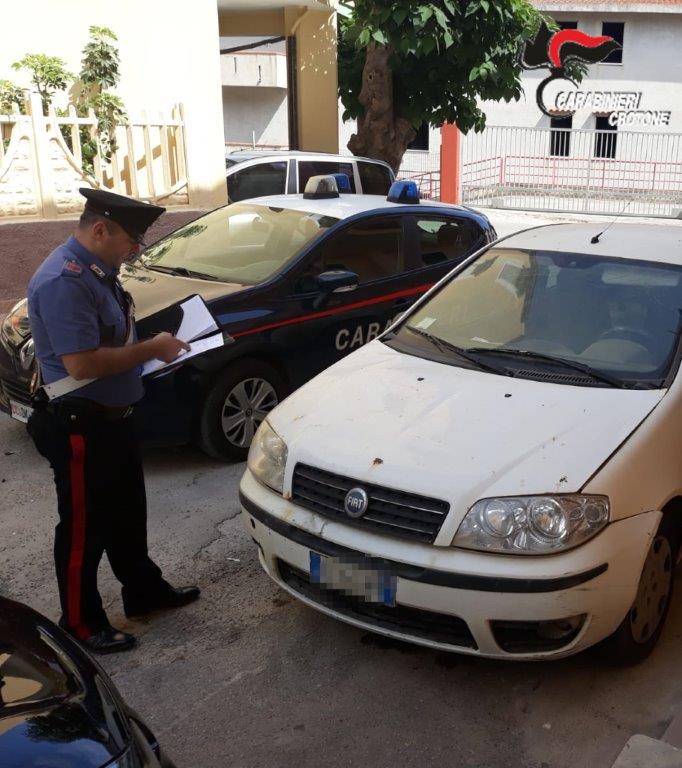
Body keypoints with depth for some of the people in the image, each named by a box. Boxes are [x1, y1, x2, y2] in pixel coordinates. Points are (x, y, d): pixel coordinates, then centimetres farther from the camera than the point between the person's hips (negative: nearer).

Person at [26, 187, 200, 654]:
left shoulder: (99, 271, 7)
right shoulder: (63, 281, -24)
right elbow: (81, 363, -30)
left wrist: (152, 346, 3)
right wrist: (152, 349, -21)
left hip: (114, 418, 10)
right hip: (79, 427, -10)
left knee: (128, 513, 23)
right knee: (84, 528, 6)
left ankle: (144, 590, 41)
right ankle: (81, 623, 23)